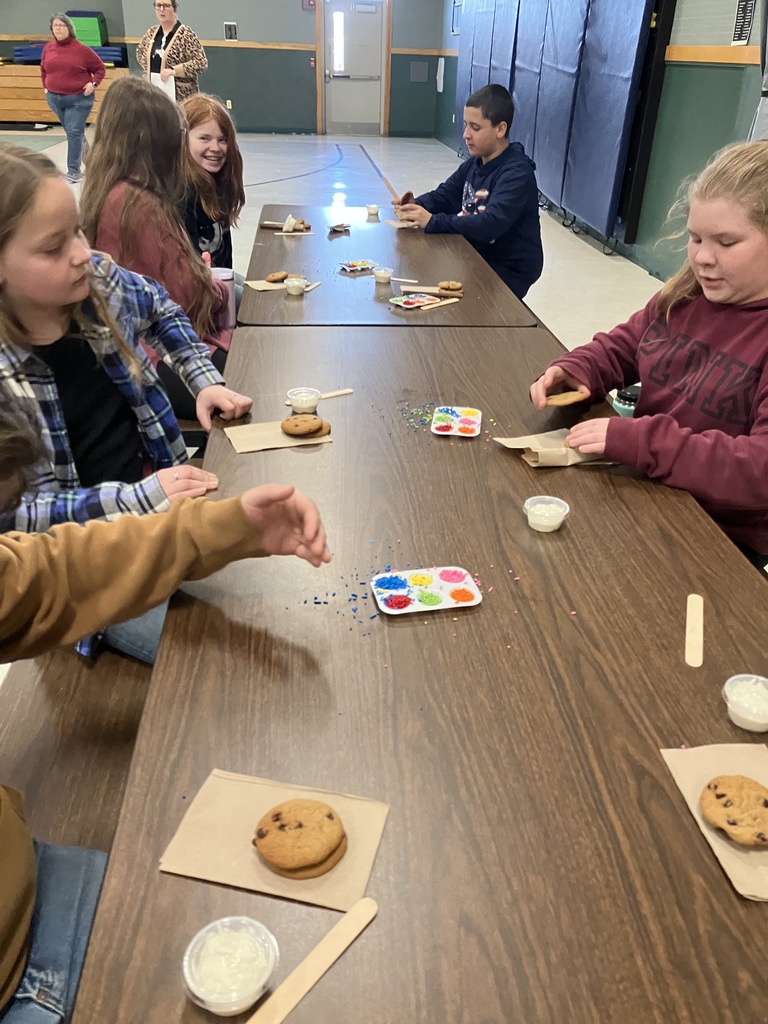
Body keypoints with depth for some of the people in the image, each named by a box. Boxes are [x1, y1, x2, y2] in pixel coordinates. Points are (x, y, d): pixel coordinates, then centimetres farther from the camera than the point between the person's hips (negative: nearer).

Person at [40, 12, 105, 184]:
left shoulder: (81, 49, -8)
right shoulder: (48, 48, 5)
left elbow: (100, 69, 0)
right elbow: (43, 70, 20)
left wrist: (93, 84, -13)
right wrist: (46, 87, 10)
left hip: (79, 99, -5)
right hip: (55, 98, 5)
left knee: (74, 132, -11)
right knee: (71, 132, 13)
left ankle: (73, 171, -7)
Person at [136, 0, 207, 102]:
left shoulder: (186, 34, -8)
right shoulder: (151, 32, 10)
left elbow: (201, 63, -15)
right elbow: (140, 51, 28)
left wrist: (174, 70, -23)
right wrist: (148, 69, 10)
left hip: (180, 95, -6)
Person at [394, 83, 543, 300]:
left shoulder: (517, 173, -20)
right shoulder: (474, 164, 7)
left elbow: (491, 224, -33)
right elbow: (443, 196, 9)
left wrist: (433, 222, -38)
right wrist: (417, 206, -14)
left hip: (508, 271, -8)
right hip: (477, 257, 8)